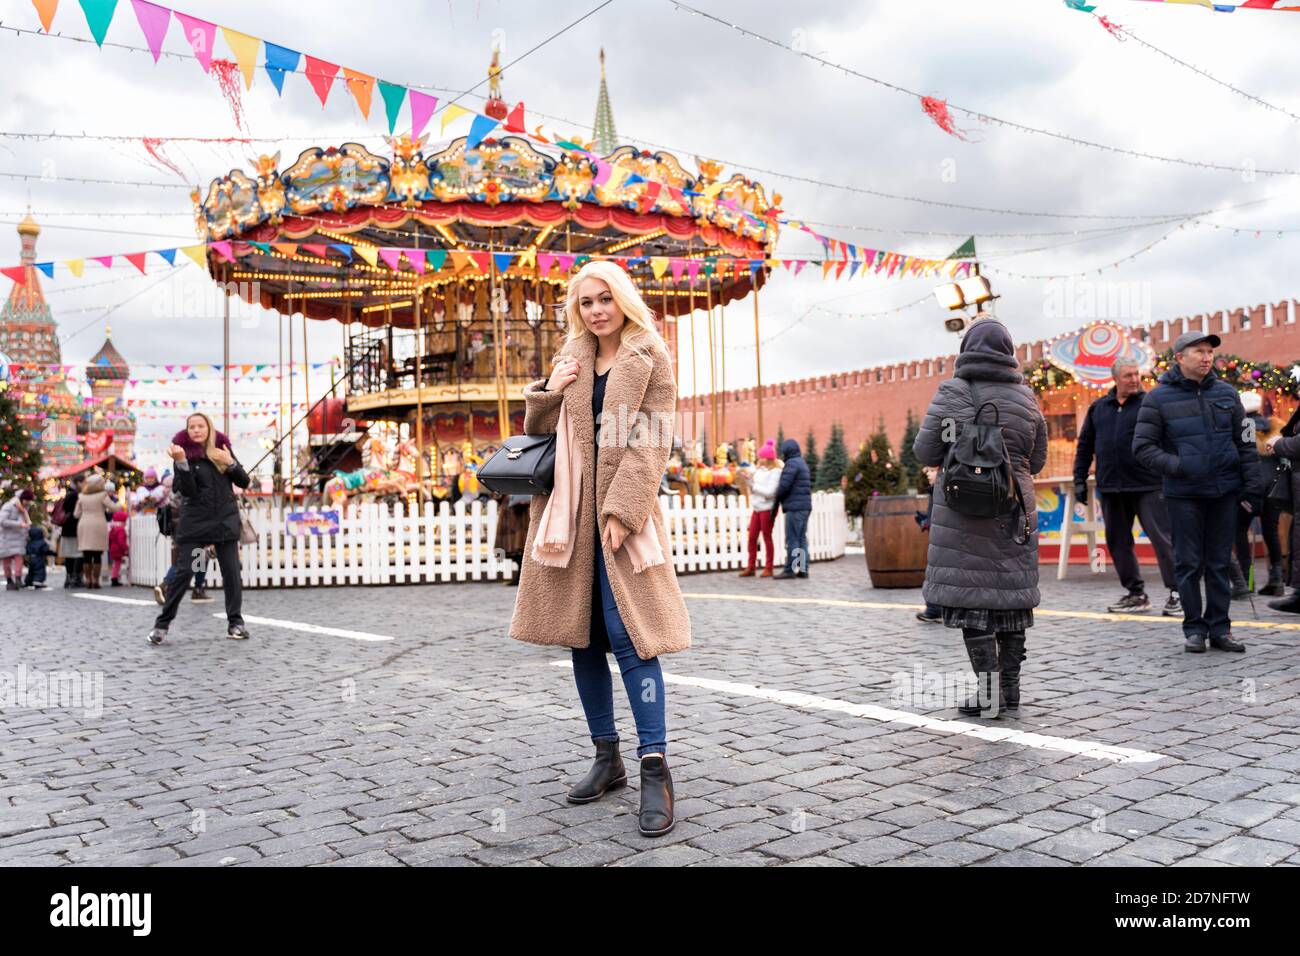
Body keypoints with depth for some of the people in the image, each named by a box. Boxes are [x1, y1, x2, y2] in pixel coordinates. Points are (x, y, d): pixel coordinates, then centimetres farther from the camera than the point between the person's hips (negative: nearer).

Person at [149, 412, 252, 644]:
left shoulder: (222, 449, 6)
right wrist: (181, 462, -26)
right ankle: (162, 623, 6)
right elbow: (187, 490, -14)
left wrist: (231, 463, -11)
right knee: (182, 571, -4)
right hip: (195, 521, -2)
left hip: (226, 519, 3)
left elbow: (244, 482, 6)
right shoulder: (184, 454, -3)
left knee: (231, 571, 2)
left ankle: (235, 622, 10)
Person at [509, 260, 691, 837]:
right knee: (582, 636, 7)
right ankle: (607, 758, 19)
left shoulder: (650, 360, 2)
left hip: (619, 514, -5)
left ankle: (655, 769, -7)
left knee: (627, 634, -12)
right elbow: (536, 429, 19)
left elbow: (652, 443, -8)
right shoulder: (572, 361, 15)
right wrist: (549, 392, -1)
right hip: (570, 513, 5)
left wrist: (620, 510, -18)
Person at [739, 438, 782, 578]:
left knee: (767, 537, 0)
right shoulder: (759, 469, 12)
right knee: (752, 537, 6)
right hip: (757, 508, 7)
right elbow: (753, 488, 16)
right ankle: (750, 567, 12)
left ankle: (768, 568, 9)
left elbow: (770, 492, -19)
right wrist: (749, 479, -2)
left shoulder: (775, 472, -10)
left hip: (767, 509, -7)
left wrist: (754, 485, -12)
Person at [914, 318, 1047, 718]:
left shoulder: (952, 392, -6)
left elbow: (925, 451, -5)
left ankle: (988, 691, -2)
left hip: (962, 506, -3)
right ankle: (1010, 690, 17)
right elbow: (1037, 460, 10)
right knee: (1011, 594, 10)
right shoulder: (1025, 397, 4)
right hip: (1014, 508, 4)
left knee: (968, 595, 1)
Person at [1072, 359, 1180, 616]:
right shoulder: (1098, 408, 12)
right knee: (1118, 541, 9)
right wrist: (1080, 480, 11)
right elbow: (1084, 446, 16)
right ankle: (1136, 593, 20)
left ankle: (1177, 592, 3)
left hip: (1147, 486, -5)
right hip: (1110, 488, 5)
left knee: (1161, 537, -5)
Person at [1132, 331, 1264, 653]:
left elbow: (1245, 443, 11)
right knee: (1189, 563, 2)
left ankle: (1220, 628, 15)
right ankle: (1194, 628, 12)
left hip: (1225, 491, 3)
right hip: (1184, 494, -3)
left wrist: (1253, 487, 5)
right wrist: (1176, 466, -16)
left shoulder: (1226, 393, 8)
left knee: (1220, 562, 7)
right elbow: (1142, 446, -4)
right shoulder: (1159, 398, -2)